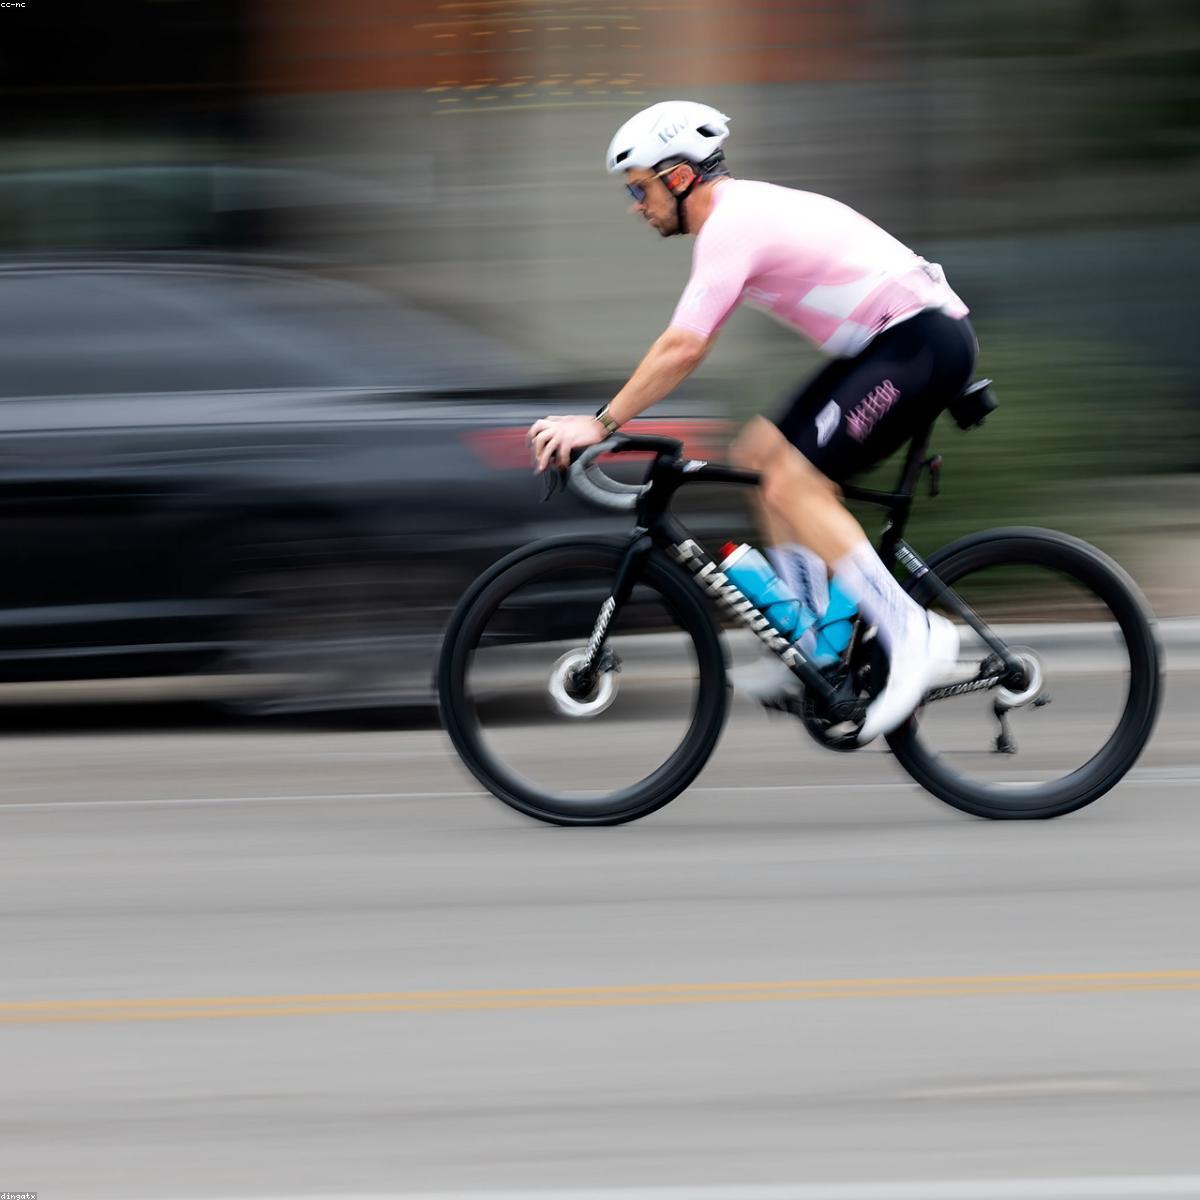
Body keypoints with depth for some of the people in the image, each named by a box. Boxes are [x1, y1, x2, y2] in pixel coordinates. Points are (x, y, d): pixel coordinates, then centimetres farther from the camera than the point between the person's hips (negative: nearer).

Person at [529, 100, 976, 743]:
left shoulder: (731, 226, -15)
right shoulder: (740, 210, 16)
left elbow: (683, 349, -22)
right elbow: (689, 344, 23)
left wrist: (600, 423, -16)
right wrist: (607, 419, 20)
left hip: (924, 342, -10)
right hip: (887, 343, 10)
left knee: (793, 485, -15)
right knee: (760, 453, 11)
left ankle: (913, 636, -18)